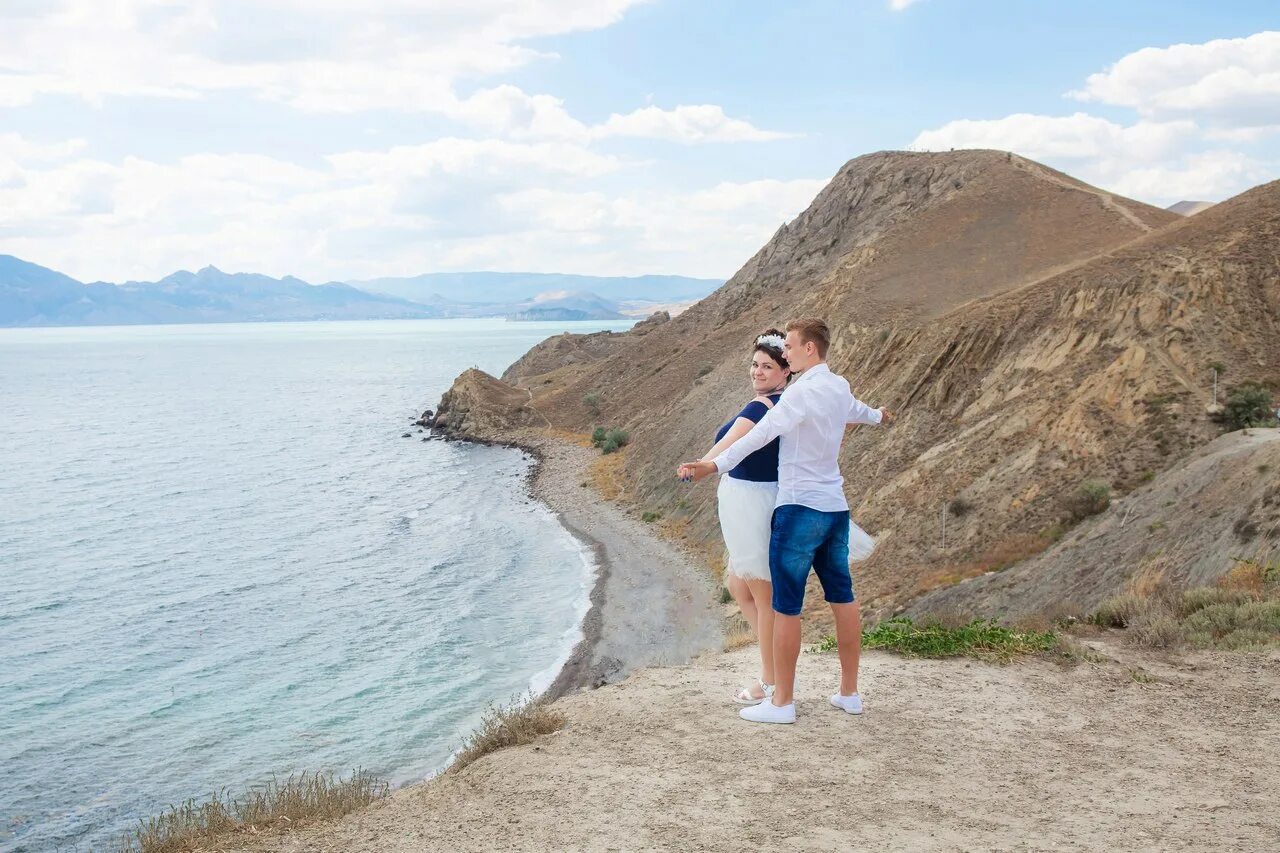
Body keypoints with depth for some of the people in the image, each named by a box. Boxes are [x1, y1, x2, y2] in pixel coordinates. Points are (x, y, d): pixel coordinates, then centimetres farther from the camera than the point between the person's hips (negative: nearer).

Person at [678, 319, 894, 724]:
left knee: (786, 608, -2)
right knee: (842, 599, 14)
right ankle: (849, 693, 24)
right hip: (836, 508, 9)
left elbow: (761, 434, -28)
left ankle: (782, 702, 4)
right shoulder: (840, 387, 12)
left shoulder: (804, 391, -15)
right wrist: (877, 415, 60)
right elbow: (854, 409, 36)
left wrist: (714, 465, -37)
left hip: (799, 508, -9)